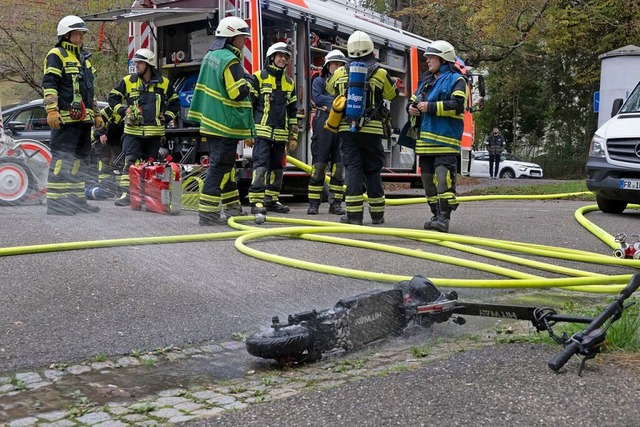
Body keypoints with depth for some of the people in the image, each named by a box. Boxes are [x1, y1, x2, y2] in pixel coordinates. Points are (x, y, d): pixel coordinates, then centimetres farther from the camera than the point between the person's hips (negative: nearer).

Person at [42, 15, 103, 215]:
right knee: (61, 159, -11)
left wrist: (96, 113, 26)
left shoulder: (83, 58, 24)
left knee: (80, 159, 11)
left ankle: (77, 199, 18)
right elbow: (49, 84, -11)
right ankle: (55, 201, -10)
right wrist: (51, 110, -21)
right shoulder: (56, 55, -3)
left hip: (83, 118, 9)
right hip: (65, 118, -9)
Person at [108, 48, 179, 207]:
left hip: (154, 132, 1)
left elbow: (175, 103, 16)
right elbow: (113, 97, 12)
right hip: (133, 130, -1)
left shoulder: (163, 83, 5)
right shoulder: (128, 81, 3)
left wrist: (167, 117, 5)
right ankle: (125, 193, -14)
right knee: (130, 162, -10)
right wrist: (123, 111, -1)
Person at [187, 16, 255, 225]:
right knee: (220, 167, -6)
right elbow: (239, 93, -21)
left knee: (225, 165, 17)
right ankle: (207, 212, -6)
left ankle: (232, 206, 27)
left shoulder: (210, 56, 13)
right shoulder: (230, 61, -18)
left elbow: (203, 86, 20)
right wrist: (248, 84, -4)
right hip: (225, 125, -10)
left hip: (210, 121, 10)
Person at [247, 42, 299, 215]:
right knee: (261, 164, -14)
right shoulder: (259, 77, 1)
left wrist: (293, 136, 15)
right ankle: (256, 202, -16)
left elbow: (292, 111, 20)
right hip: (262, 131, -6)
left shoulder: (289, 83, 18)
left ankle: (272, 200, 18)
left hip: (281, 134, 6)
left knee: (277, 167, 9)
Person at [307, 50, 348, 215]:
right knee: (319, 164, -5)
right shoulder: (319, 81, 13)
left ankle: (336, 203, 5)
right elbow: (317, 98, -4)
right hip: (323, 125, -3)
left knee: (339, 165, 1)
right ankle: (314, 203, -3)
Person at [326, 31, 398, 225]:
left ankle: (354, 213, -5)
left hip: (347, 128, 1)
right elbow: (392, 94, 12)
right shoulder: (380, 73, -2)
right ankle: (377, 213, 15)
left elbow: (330, 90, 22)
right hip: (372, 129, -1)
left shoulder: (340, 73, 3)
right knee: (372, 170, 8)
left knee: (352, 169, 0)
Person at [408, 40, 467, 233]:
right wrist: (412, 107, 6)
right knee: (428, 179, 10)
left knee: (443, 177, -15)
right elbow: (414, 99, 30)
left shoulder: (456, 80, -2)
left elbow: (457, 106, -16)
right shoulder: (426, 81, 22)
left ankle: (444, 218, -15)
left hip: (445, 140, -8)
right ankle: (436, 215, 19)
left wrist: (430, 107, -16)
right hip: (425, 140, 8)